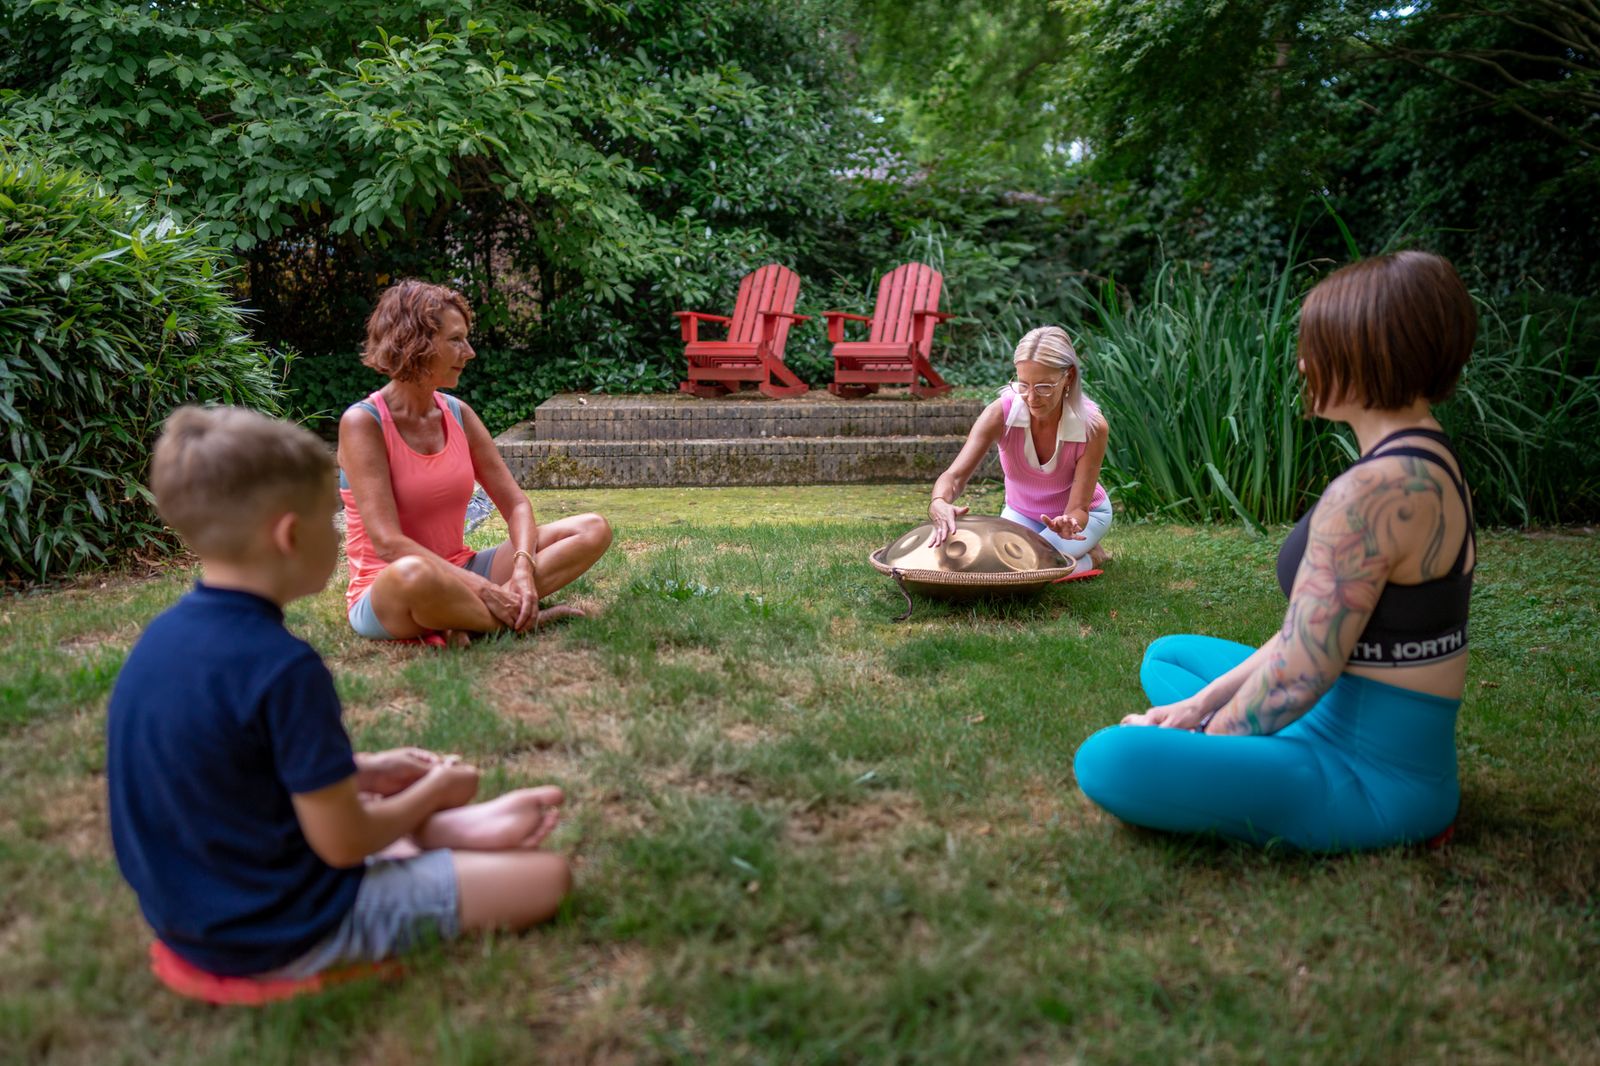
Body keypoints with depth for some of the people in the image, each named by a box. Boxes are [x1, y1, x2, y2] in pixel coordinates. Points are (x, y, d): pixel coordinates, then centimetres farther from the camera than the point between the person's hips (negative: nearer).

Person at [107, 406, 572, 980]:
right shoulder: (283, 667, -27)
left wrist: (365, 771, 11)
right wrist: (432, 791, -2)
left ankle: (439, 830, 19)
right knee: (545, 876, -7)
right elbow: (342, 844, -20)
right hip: (285, 935, -9)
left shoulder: (165, 634, -1)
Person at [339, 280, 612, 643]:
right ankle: (525, 618, -18)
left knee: (593, 529, -6)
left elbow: (515, 504, 6)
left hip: (459, 575, 7)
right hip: (388, 597, -6)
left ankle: (469, 617, -20)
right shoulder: (362, 422, -12)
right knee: (412, 573, -44)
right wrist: (481, 588, -26)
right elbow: (388, 544, -21)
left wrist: (524, 568, -16)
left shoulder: (458, 413, 6)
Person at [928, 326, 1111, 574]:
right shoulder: (1001, 413, -28)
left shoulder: (1092, 427, -30)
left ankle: (1089, 556, 5)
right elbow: (955, 474, -34)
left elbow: (1078, 508, -26)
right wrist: (939, 503, -59)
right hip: (1021, 513, 3)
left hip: (1080, 515, -3)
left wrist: (1069, 524, -51)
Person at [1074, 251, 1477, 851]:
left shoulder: (1369, 493, -26)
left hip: (1374, 779, -10)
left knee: (1109, 761, -27)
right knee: (1166, 657, 27)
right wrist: (1203, 703, 9)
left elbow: (1296, 676, -22)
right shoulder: (1427, 464, 8)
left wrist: (1200, 737, -6)